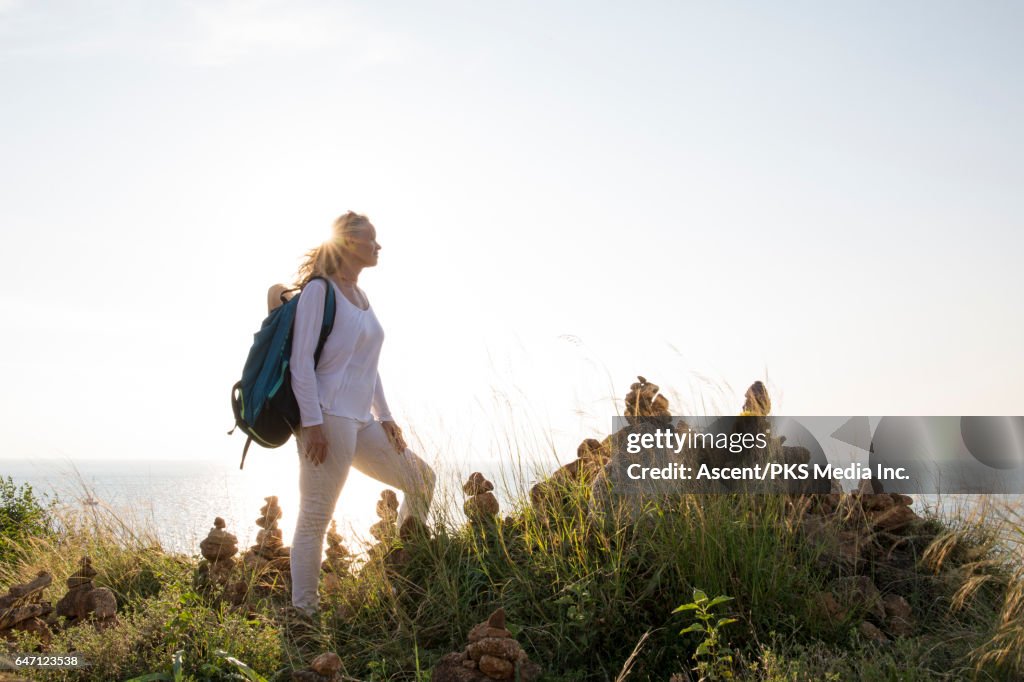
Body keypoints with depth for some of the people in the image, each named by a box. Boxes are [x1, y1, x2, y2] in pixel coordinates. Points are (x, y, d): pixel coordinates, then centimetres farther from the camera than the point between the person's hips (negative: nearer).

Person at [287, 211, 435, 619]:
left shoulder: (361, 297, 19)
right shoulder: (319, 290, -6)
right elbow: (301, 360, -12)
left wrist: (384, 416, 16)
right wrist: (312, 423, -18)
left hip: (361, 421, 9)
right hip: (329, 418, -9)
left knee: (421, 480, 13)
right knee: (315, 517, -6)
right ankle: (303, 612, 2)